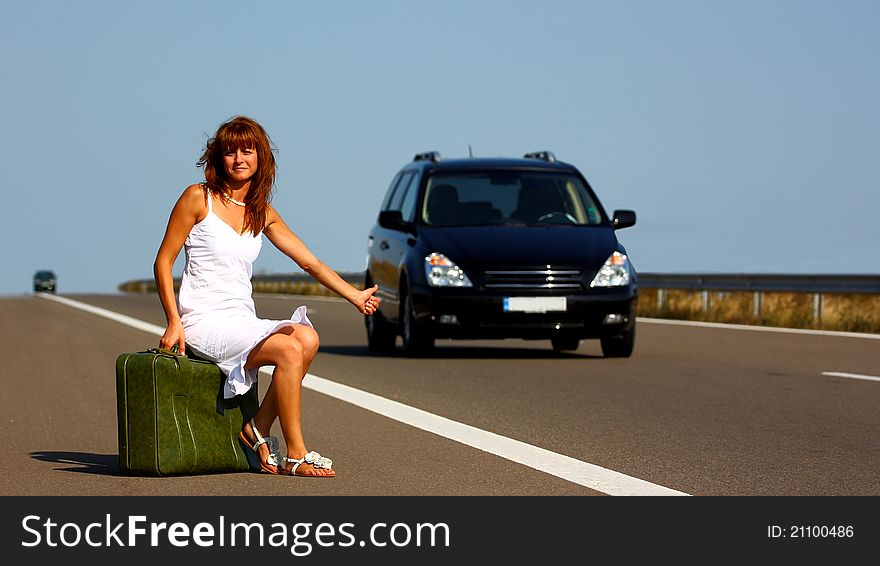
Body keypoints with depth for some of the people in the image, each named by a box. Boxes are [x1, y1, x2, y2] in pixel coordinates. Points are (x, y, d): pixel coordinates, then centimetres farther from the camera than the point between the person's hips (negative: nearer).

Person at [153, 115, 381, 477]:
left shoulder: (263, 214, 15)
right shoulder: (198, 198, -2)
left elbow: (309, 262, 17)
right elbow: (163, 261, -2)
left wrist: (355, 295, 10)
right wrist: (174, 322, -11)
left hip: (242, 321, 6)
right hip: (204, 322, -6)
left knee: (307, 337, -23)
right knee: (289, 349, -27)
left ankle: (257, 429, -11)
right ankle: (295, 456, -20)